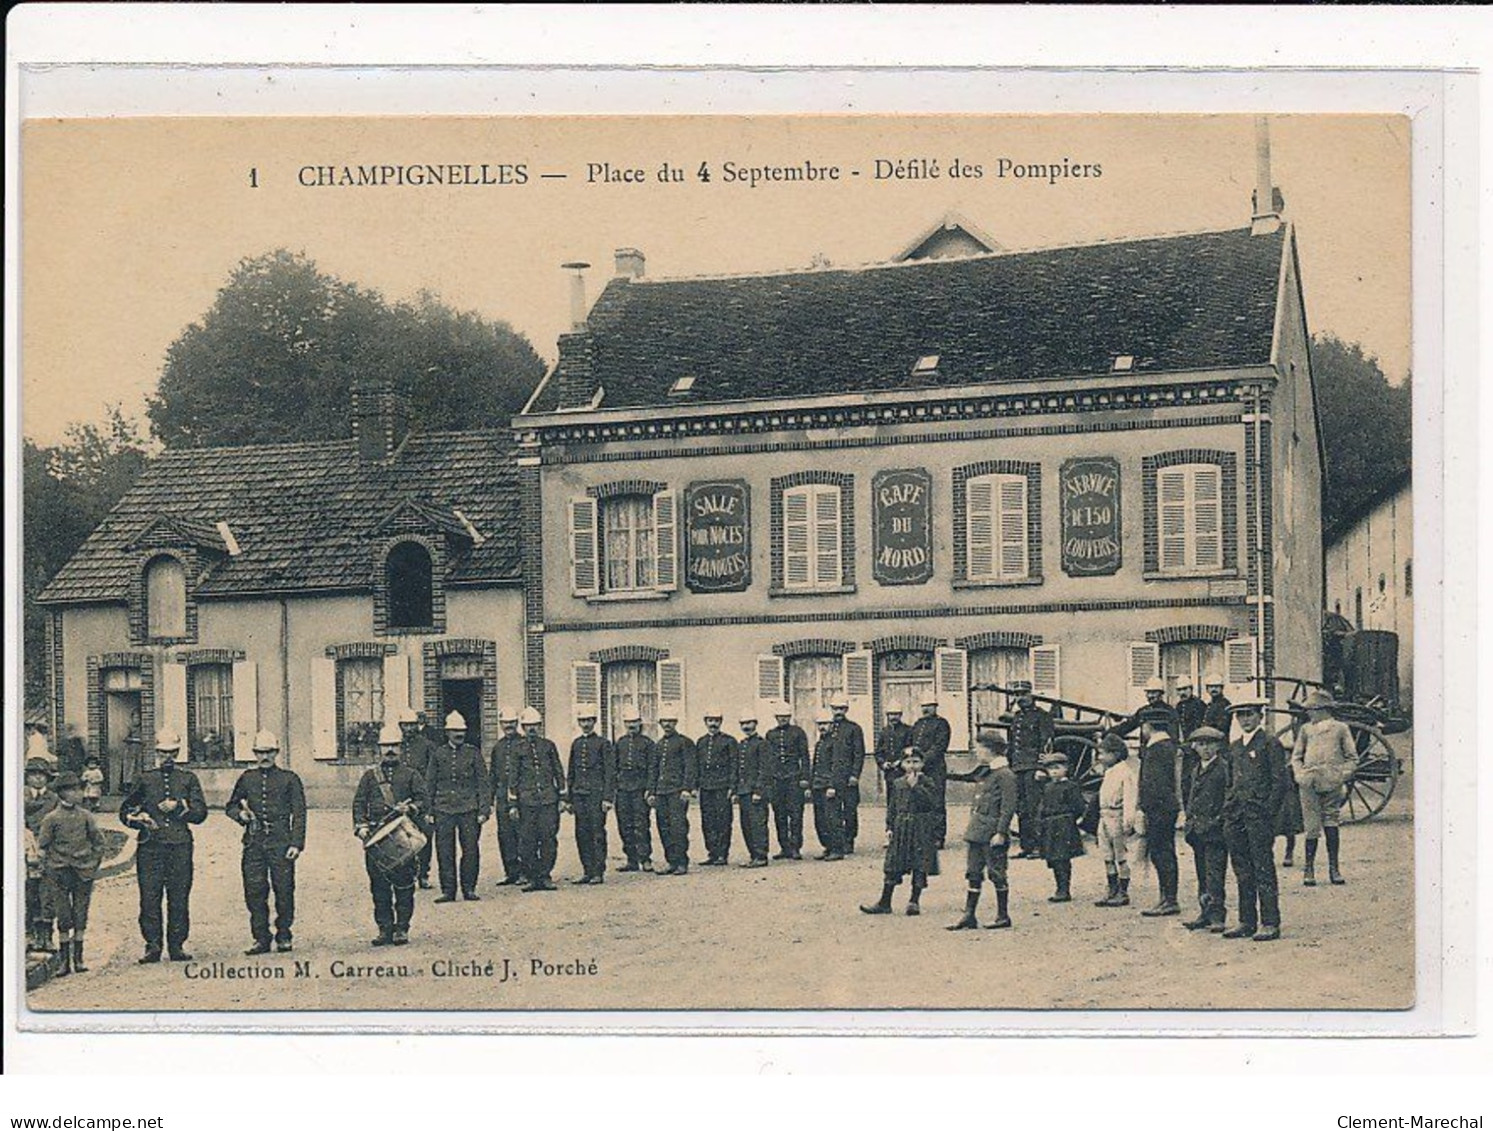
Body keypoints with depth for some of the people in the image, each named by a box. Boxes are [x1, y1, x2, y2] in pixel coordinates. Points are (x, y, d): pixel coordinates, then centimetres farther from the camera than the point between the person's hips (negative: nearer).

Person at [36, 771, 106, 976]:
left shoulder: (86, 816, 5)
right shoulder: (51, 818, -3)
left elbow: (98, 842, 14)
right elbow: (42, 846, 2)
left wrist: (93, 864, 8)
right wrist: (48, 869, 0)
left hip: (83, 872, 2)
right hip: (60, 873, -2)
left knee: (81, 917, 4)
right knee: (63, 917, -1)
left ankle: (78, 959, 11)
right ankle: (65, 961, 4)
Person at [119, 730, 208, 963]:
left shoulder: (189, 779, 13)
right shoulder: (144, 779, 13)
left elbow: (200, 813, 7)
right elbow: (125, 811, 16)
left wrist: (179, 807, -8)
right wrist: (139, 819, -3)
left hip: (180, 845, 0)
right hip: (151, 845, 0)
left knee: (179, 897, 0)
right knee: (150, 897, -5)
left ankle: (176, 946, 5)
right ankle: (152, 946, -1)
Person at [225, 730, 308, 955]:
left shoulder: (289, 778, 6)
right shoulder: (247, 779, 14)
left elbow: (299, 813, 2)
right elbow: (230, 806, 24)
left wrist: (296, 843, -7)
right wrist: (240, 814, 0)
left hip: (280, 842, -3)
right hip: (254, 842, 3)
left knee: (284, 890, -2)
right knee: (254, 892, 1)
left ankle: (284, 936, 9)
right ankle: (261, 939, 8)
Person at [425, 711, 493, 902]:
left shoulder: (473, 753, 6)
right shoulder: (438, 754, 9)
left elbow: (484, 783, 5)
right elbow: (429, 784, 12)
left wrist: (484, 811, -3)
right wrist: (428, 811, 5)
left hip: (469, 809, -1)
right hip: (444, 810, 1)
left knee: (471, 851, -1)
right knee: (445, 852, -1)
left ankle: (469, 889, 10)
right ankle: (448, 891, 5)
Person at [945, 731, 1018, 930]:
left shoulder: (1005, 775, -13)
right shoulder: (983, 771, 11)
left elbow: (1008, 807, -16)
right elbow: (966, 777, 34)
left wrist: (1001, 833, -20)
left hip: (992, 834, -9)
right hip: (975, 831, 9)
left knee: (997, 874, 1)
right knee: (973, 874, 8)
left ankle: (1003, 916, 11)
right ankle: (969, 916, 10)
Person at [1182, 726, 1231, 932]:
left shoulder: (1223, 769, -7)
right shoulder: (1197, 771, 17)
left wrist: (1217, 822, -13)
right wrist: (1190, 823, 14)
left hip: (1215, 831, -8)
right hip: (1198, 831, 8)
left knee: (1214, 874, -10)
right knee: (1202, 875, 11)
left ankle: (1217, 916, -10)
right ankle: (1205, 914, 16)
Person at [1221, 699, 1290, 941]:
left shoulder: (1270, 743, -2)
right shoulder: (1234, 747, 18)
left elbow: (1280, 781, -6)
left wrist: (1268, 812, -12)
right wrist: (1227, 812, 12)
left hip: (1259, 814, -7)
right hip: (1236, 816, 7)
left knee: (1263, 869, -6)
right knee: (1242, 871, 9)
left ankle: (1270, 923, -4)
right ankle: (1247, 922, 14)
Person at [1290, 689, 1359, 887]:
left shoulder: (1340, 728, 8)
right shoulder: (1306, 729, 14)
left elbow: (1352, 758, 10)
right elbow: (1296, 756, 16)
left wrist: (1342, 776, -5)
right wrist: (1299, 774, -1)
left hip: (1332, 784, -1)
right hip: (1310, 784, 1)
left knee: (1331, 824, -3)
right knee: (1312, 828, -2)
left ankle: (1334, 869, 4)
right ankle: (1309, 870, 4)